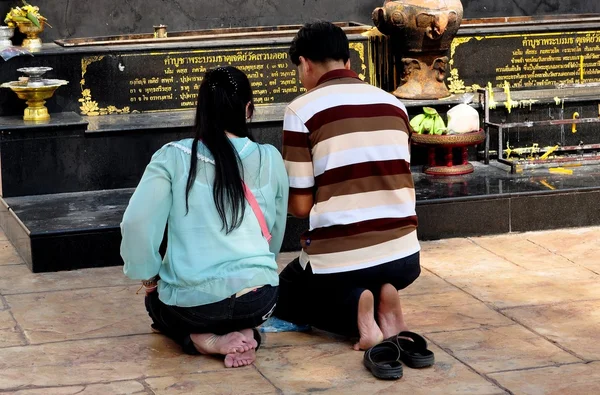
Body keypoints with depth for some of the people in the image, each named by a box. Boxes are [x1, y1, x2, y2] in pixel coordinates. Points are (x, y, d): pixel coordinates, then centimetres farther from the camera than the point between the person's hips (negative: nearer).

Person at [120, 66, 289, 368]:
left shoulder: (173, 157, -4)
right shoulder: (270, 160, 1)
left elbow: (136, 222, -11)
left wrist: (147, 275, 7)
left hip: (190, 302, -2)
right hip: (258, 299, 2)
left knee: (157, 302, 34)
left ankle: (207, 341, 3)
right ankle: (243, 333, 4)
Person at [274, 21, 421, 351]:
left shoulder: (302, 110, -7)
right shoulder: (393, 104, 8)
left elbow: (300, 206, -6)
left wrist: (282, 194, 18)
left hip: (339, 261, -5)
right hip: (404, 257, 5)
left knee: (281, 297, 27)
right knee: (372, 283, 40)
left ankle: (352, 313, -5)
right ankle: (383, 305, 2)